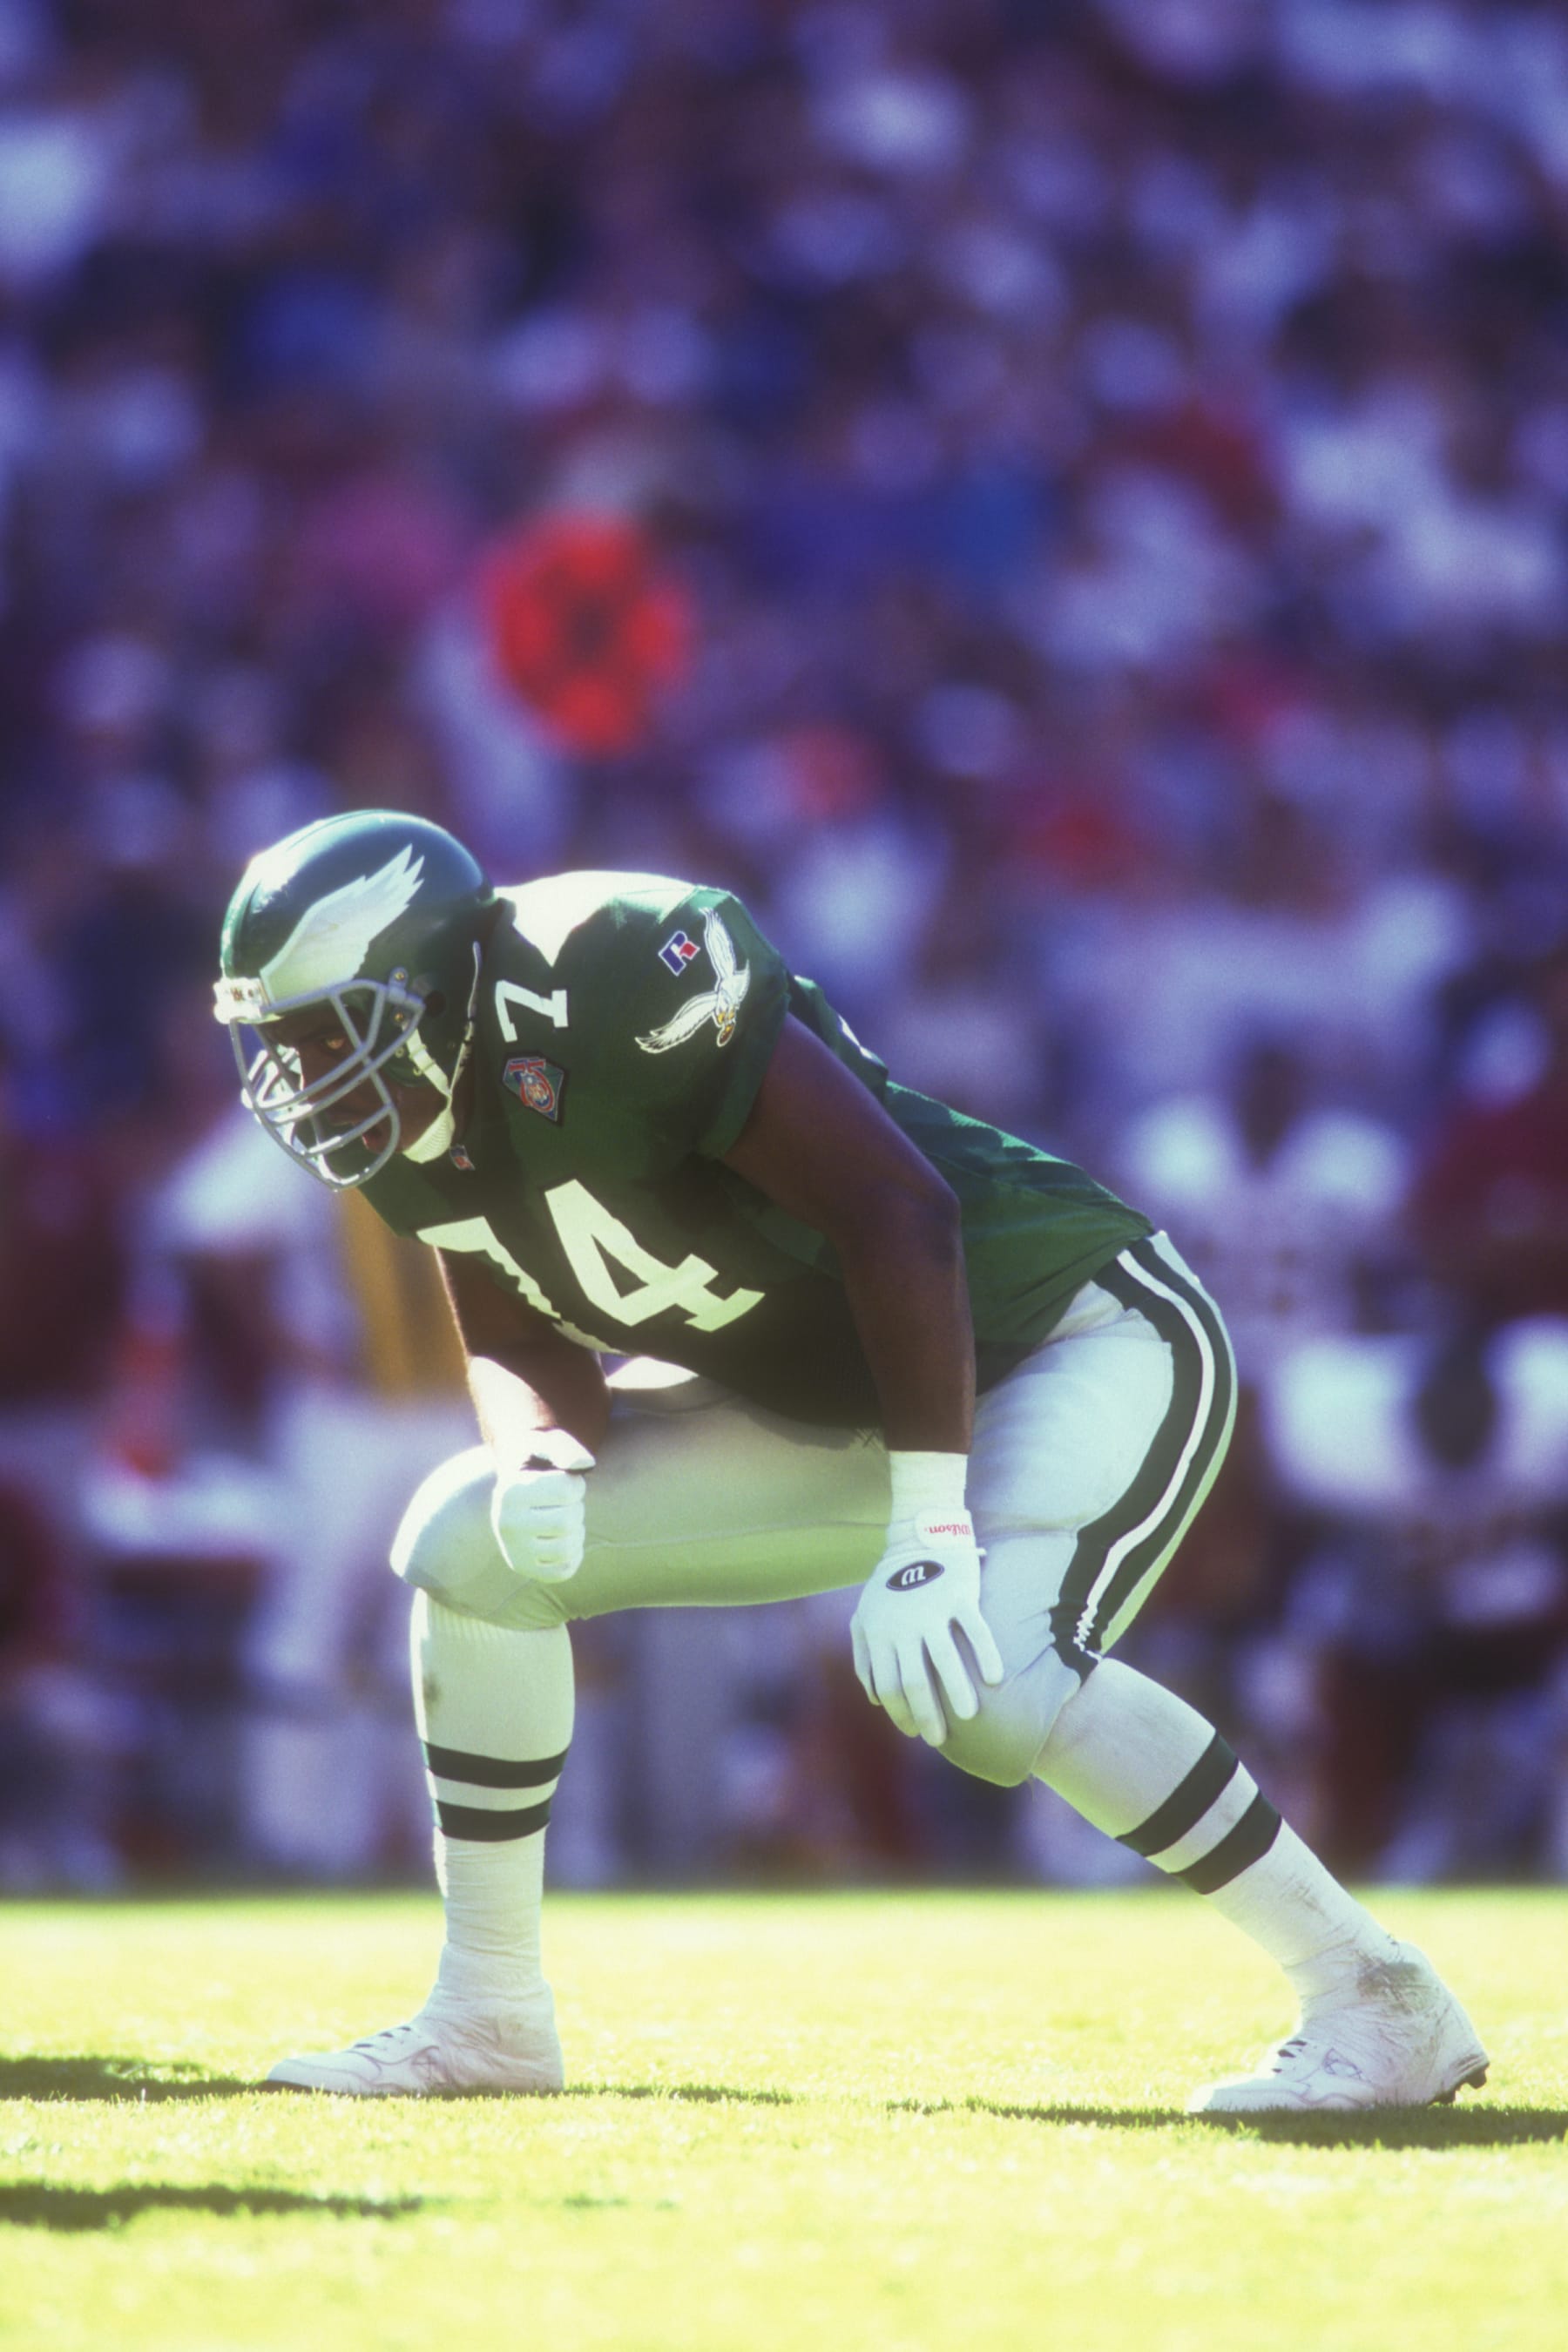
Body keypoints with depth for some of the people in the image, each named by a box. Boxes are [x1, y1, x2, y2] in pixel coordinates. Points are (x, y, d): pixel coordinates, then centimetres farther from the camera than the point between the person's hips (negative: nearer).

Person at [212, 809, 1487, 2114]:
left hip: (1087, 1335, -9)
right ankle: (488, 2017, 10)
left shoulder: (610, 990, -29)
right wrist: (542, 1464, -17)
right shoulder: (426, 1133, -2)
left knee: (981, 1676, -32)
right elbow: (525, 1346, 8)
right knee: (469, 1540, 1)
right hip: (842, 1407, 9)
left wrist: (930, 1531, -31)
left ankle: (1375, 1997, -20)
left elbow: (897, 1210, -30)